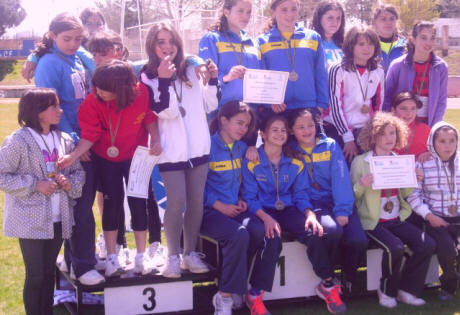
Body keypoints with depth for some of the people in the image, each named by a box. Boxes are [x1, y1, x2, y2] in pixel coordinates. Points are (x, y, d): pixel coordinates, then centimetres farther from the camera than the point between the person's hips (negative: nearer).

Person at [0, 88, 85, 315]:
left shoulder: (64, 140, 4)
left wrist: (71, 182, -8)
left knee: (49, 273, 14)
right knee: (35, 276, 1)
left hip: (58, 220, 5)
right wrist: (35, 185, -16)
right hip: (31, 222, -5)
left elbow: (78, 171, 14)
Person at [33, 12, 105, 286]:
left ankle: (73, 258, 27)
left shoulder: (78, 59, 11)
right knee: (81, 207, -4)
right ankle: (83, 266, 5)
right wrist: (73, 141, -17)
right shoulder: (50, 64, -11)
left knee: (84, 202, 14)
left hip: (88, 142, 8)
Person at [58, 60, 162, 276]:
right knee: (112, 203, 1)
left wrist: (155, 140, -16)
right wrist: (73, 156, -31)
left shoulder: (141, 93, -22)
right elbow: (90, 135, -19)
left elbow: (150, 117, -4)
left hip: (136, 155, 0)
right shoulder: (92, 102, -23)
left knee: (138, 202, 1)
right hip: (106, 158, 0)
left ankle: (141, 256, 15)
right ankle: (111, 257, 14)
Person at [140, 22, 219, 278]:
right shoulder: (148, 77, -4)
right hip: (172, 150, -4)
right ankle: (173, 256, 4)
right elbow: (165, 111, -16)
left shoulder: (190, 72, 9)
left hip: (198, 147, 4)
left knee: (196, 202, 6)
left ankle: (190, 253, 17)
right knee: (176, 202, -9)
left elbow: (210, 105, 10)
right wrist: (163, 81, -25)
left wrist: (213, 79, -3)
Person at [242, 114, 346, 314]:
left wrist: (310, 214, -15)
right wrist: (266, 218, -25)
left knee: (317, 231, -26)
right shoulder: (252, 162, -2)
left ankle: (328, 284, -5)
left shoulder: (296, 163, 10)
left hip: (289, 210, 3)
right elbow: (250, 198, -7)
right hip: (264, 212, -3)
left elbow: (301, 194, 8)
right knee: (272, 238, -37)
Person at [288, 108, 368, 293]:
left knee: (358, 241, -23)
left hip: (335, 201, 2)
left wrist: (342, 211, -13)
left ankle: (348, 276, 8)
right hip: (310, 204, -1)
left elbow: (341, 179, -1)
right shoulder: (289, 150, 9)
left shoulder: (330, 146, 8)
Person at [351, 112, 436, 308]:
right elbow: (352, 196, -3)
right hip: (373, 222, -5)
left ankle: (407, 290, 2)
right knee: (395, 248, -30)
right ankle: (387, 290, -3)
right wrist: (361, 186, -24)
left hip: (397, 220, 6)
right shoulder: (360, 162, -5)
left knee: (427, 245, -16)